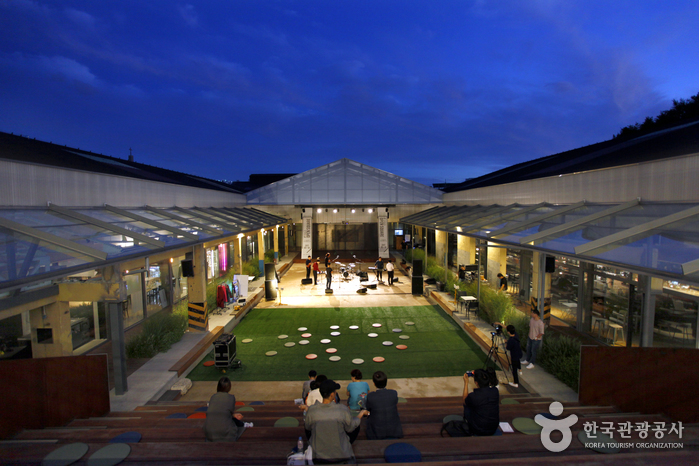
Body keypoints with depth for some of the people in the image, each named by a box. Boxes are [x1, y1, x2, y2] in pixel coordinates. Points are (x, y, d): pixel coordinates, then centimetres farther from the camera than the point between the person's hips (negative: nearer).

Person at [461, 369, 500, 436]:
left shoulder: (473, 396, -25)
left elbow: (464, 401, 0)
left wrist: (466, 382, 1)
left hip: (479, 431, -4)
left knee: (467, 405, 15)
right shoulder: (495, 391, -13)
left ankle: (469, 430, 29)